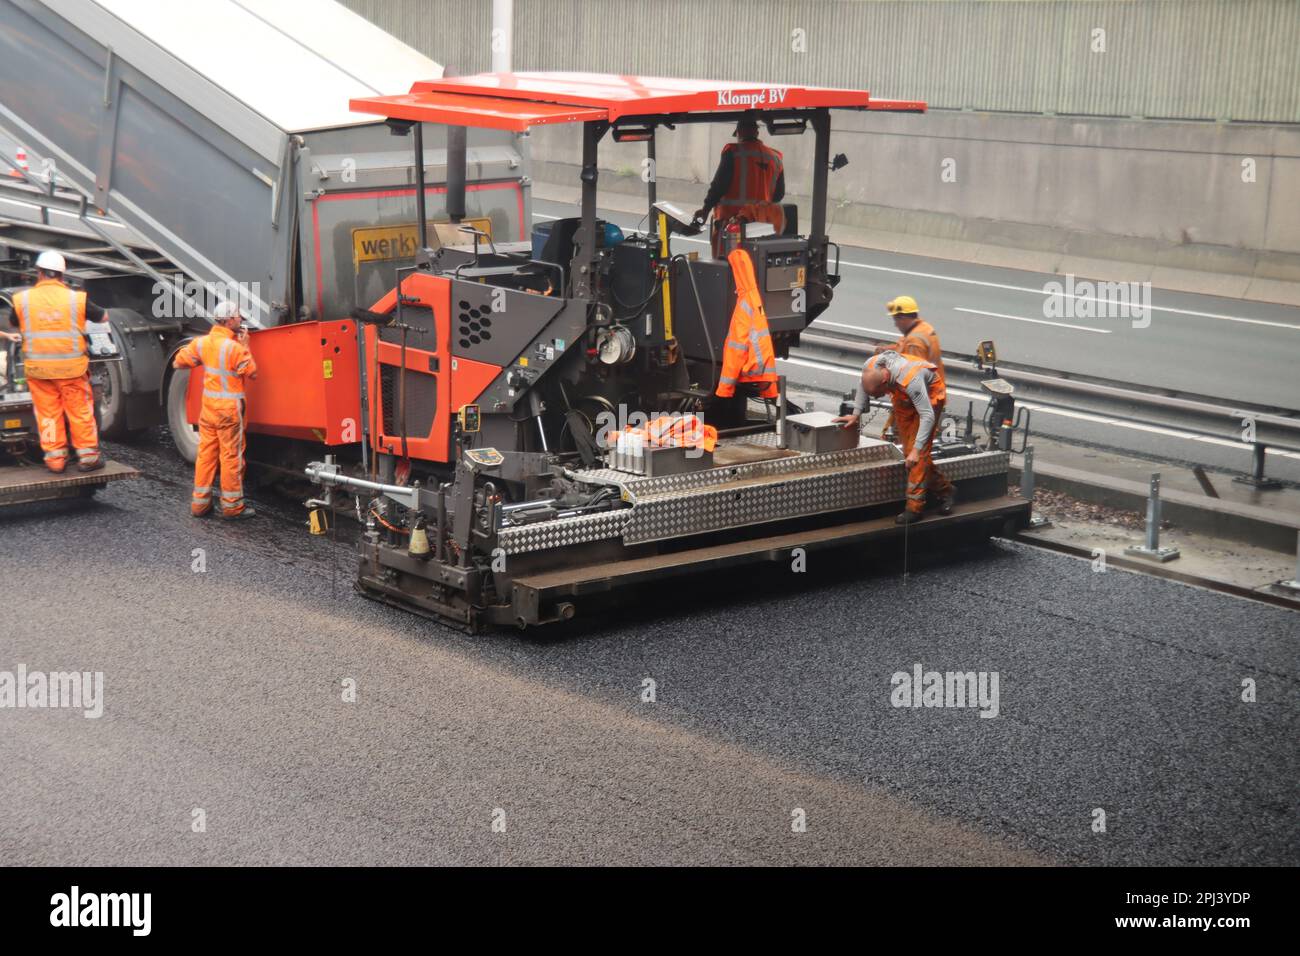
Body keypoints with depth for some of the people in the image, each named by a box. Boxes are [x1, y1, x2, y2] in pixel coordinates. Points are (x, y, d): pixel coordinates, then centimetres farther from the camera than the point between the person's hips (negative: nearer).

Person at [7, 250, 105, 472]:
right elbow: (103, 317, 8)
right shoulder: (77, 298, -6)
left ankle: (55, 458, 12)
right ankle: (88, 455, 12)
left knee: (48, 413, 10)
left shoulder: (22, 299, -3)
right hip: (71, 367, -1)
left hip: (38, 368, 1)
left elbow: (12, 323, 15)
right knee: (80, 411, 9)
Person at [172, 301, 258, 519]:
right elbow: (252, 373, -8)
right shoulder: (235, 347, -17)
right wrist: (245, 347, 0)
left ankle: (200, 503, 16)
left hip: (208, 404, 6)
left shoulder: (201, 342, 1)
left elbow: (178, 363, 6)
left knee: (206, 452, 12)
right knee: (231, 456, 2)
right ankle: (232, 506, 7)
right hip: (229, 408, -6)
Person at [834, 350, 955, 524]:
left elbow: (927, 416, -42)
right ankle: (944, 490, 20)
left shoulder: (911, 379, -43)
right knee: (909, 450, 5)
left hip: (930, 397, -7)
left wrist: (916, 450, -46)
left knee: (918, 452, -16)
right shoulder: (870, 366, -25)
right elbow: (863, 385, 1)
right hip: (903, 399, 7)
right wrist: (856, 414, -1)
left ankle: (914, 507, -13)